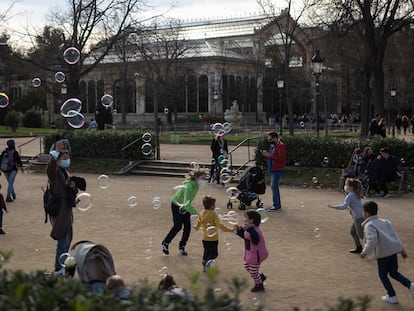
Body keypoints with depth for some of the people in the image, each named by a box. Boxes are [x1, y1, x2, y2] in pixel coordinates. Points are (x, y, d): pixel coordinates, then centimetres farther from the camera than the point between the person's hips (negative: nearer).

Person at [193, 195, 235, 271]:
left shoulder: (202, 213, 1)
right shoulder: (213, 214, -19)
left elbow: (198, 222, 17)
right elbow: (219, 224, -27)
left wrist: (196, 227, 39)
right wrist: (229, 229, -28)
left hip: (205, 238, 6)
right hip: (213, 238, -6)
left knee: (206, 252, 22)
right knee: (214, 253, 2)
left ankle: (204, 266, 22)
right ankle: (208, 261, -25)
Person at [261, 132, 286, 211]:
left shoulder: (281, 146, -16)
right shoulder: (272, 145, 15)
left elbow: (281, 159, -24)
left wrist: (270, 155, -25)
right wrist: (266, 154, 5)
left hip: (277, 170, -10)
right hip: (272, 169, 10)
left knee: (274, 187, -11)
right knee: (275, 187, 15)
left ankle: (276, 206, -6)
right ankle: (277, 204, 24)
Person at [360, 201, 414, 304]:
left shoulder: (369, 225, -8)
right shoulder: (384, 222, 17)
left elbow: (372, 240, -25)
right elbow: (395, 236, 18)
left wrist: (365, 252, -16)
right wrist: (402, 249, 21)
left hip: (383, 253, -7)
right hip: (393, 250, 7)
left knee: (383, 274, 13)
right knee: (394, 273, 20)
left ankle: (392, 296, 19)